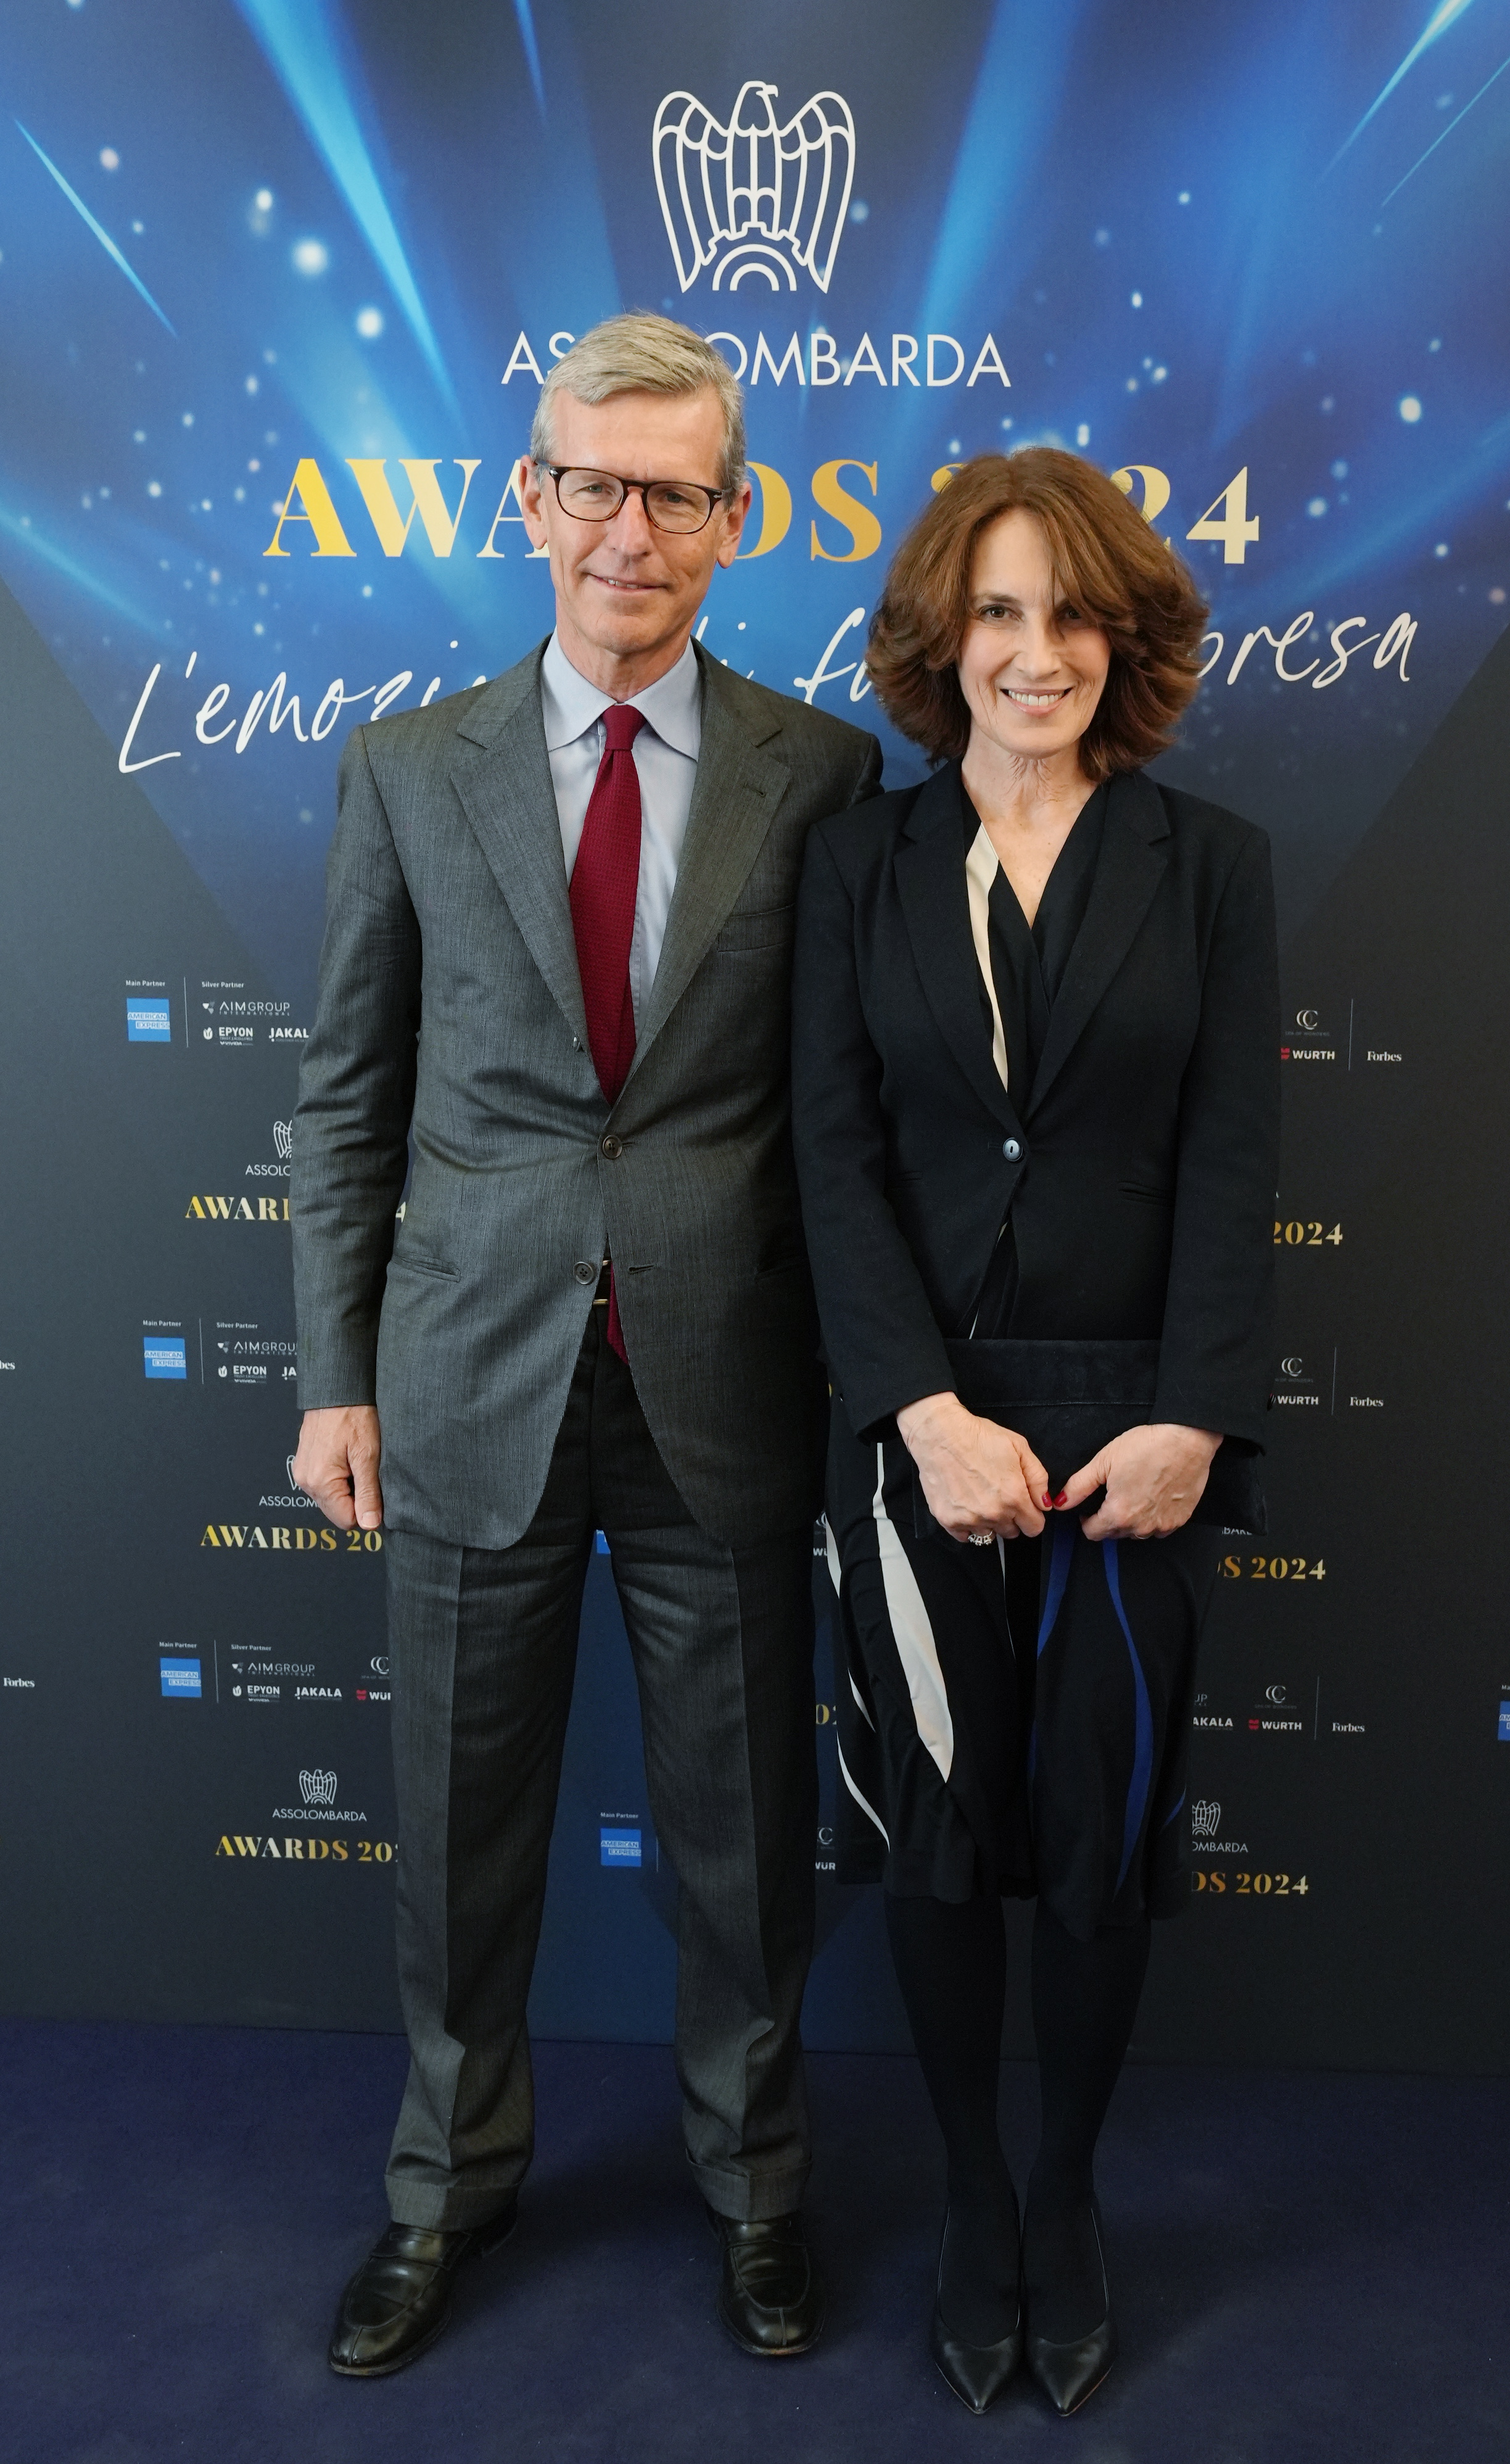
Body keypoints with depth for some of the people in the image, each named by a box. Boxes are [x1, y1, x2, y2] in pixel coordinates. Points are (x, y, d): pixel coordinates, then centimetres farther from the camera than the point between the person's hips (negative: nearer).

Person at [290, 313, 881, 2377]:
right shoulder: (410, 768, 3)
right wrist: (336, 1375, 2)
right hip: (476, 1376, 1)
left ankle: (753, 2183, 40)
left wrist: (857, 1361, 0)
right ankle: (452, 2186, 41)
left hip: (727, 1382, 0)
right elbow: (347, 1095, 5)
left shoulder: (821, 772, 0)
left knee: (745, 1822, 14)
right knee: (464, 1820, 15)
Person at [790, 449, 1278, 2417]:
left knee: (1101, 1835, 9)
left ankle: (1069, 2199, 34)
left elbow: (1232, 1164, -2)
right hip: (922, 1421, 0)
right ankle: (972, 2198, 32)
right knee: (939, 1836, 10)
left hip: (1134, 1423, 0)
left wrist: (1190, 1420, -12)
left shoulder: (1210, 864, 3)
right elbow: (835, 1155, -3)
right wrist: (932, 1412, -12)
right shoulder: (860, 861, 4)